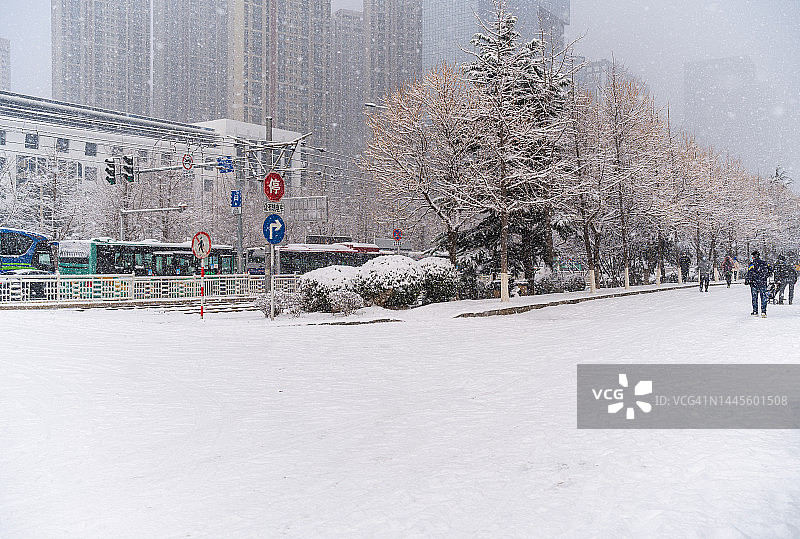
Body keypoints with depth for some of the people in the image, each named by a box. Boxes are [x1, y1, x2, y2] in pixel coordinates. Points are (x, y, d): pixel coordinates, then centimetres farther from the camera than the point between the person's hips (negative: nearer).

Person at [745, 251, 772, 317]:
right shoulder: (764, 263, 2)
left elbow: (750, 274, -15)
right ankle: (763, 311, 1)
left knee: (754, 297, 8)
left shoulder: (752, 264, -10)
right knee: (763, 297, 7)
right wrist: (765, 277, 18)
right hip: (763, 283, 2)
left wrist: (746, 281, -6)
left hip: (754, 284, -2)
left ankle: (755, 312, 10)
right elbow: (770, 270, 6)